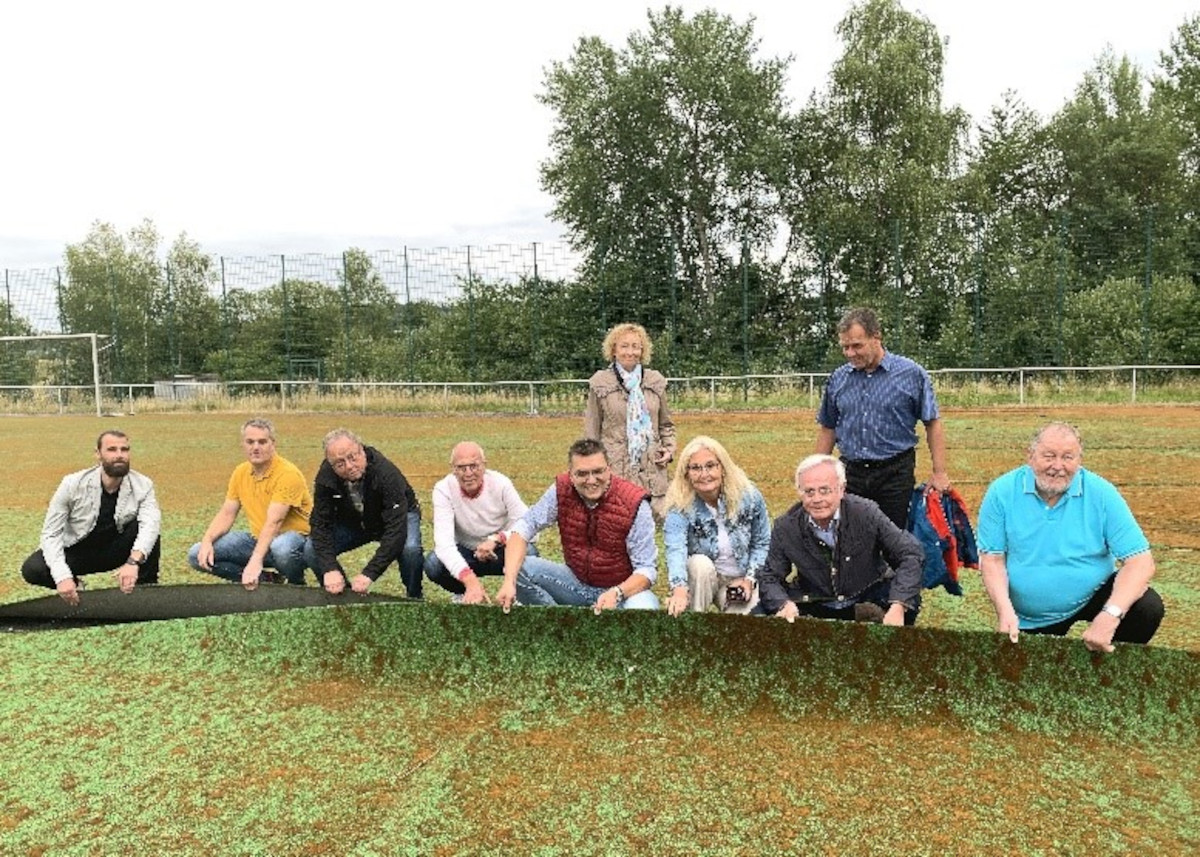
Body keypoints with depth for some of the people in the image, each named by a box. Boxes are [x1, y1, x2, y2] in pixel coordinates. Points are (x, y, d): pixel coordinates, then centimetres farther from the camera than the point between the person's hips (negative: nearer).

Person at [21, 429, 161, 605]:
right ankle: (74, 585, 5)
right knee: (32, 570, -27)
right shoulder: (72, 484, -19)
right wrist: (62, 576, -35)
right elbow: (51, 534, -19)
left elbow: (150, 522, -35)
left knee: (147, 529, -29)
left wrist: (133, 561, -54)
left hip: (116, 550, 0)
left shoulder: (142, 485, -18)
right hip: (78, 551, 0)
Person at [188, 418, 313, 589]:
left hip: (295, 538, -7)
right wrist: (207, 541, -12)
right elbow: (226, 515, 6)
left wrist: (255, 561, -36)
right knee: (197, 554, -5)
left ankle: (296, 583, -8)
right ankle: (263, 579, -3)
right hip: (258, 539, 7)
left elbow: (273, 523, -28)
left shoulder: (288, 473, -19)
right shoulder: (241, 472, 4)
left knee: (282, 547, -42)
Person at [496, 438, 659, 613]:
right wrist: (509, 582, -29)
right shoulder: (562, 490, -12)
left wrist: (617, 593, -40)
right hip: (577, 581, 3)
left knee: (642, 609, -36)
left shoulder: (633, 504, -22)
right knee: (519, 568, -18)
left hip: (624, 587, -3)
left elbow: (647, 569, -20)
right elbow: (524, 528, -14)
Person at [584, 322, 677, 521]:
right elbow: (591, 431, 5)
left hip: (651, 470, 3)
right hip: (615, 471, -3)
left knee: (655, 518, 2)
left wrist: (669, 448, 3)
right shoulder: (600, 383, 2)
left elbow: (666, 424, 20)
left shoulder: (655, 381, 11)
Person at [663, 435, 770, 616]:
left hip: (740, 580, 1)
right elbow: (675, 551, -37)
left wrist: (750, 578, -10)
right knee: (701, 563, -33)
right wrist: (679, 589, -54)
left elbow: (762, 543, 0)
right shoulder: (680, 506, -20)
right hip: (701, 577, -1)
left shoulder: (748, 496, -13)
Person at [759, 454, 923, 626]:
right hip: (816, 606, 1)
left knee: (909, 601, -28)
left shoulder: (866, 513, -16)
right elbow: (769, 577, -5)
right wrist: (784, 604, -30)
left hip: (868, 602, -1)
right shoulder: (785, 527, -12)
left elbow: (910, 553, -15)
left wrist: (898, 608, -29)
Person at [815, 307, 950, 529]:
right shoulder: (838, 379, 6)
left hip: (895, 475, -3)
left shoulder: (912, 374, -4)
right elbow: (828, 429, 13)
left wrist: (939, 473, -5)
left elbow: (933, 424, 0)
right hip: (850, 475, 3)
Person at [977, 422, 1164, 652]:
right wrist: (1005, 611, -25)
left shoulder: (1102, 493, -14)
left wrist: (1110, 616, -31)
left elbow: (1140, 561, -18)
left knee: (1148, 607, -22)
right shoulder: (1002, 492, -13)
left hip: (1092, 596, 0)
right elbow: (992, 558, -10)